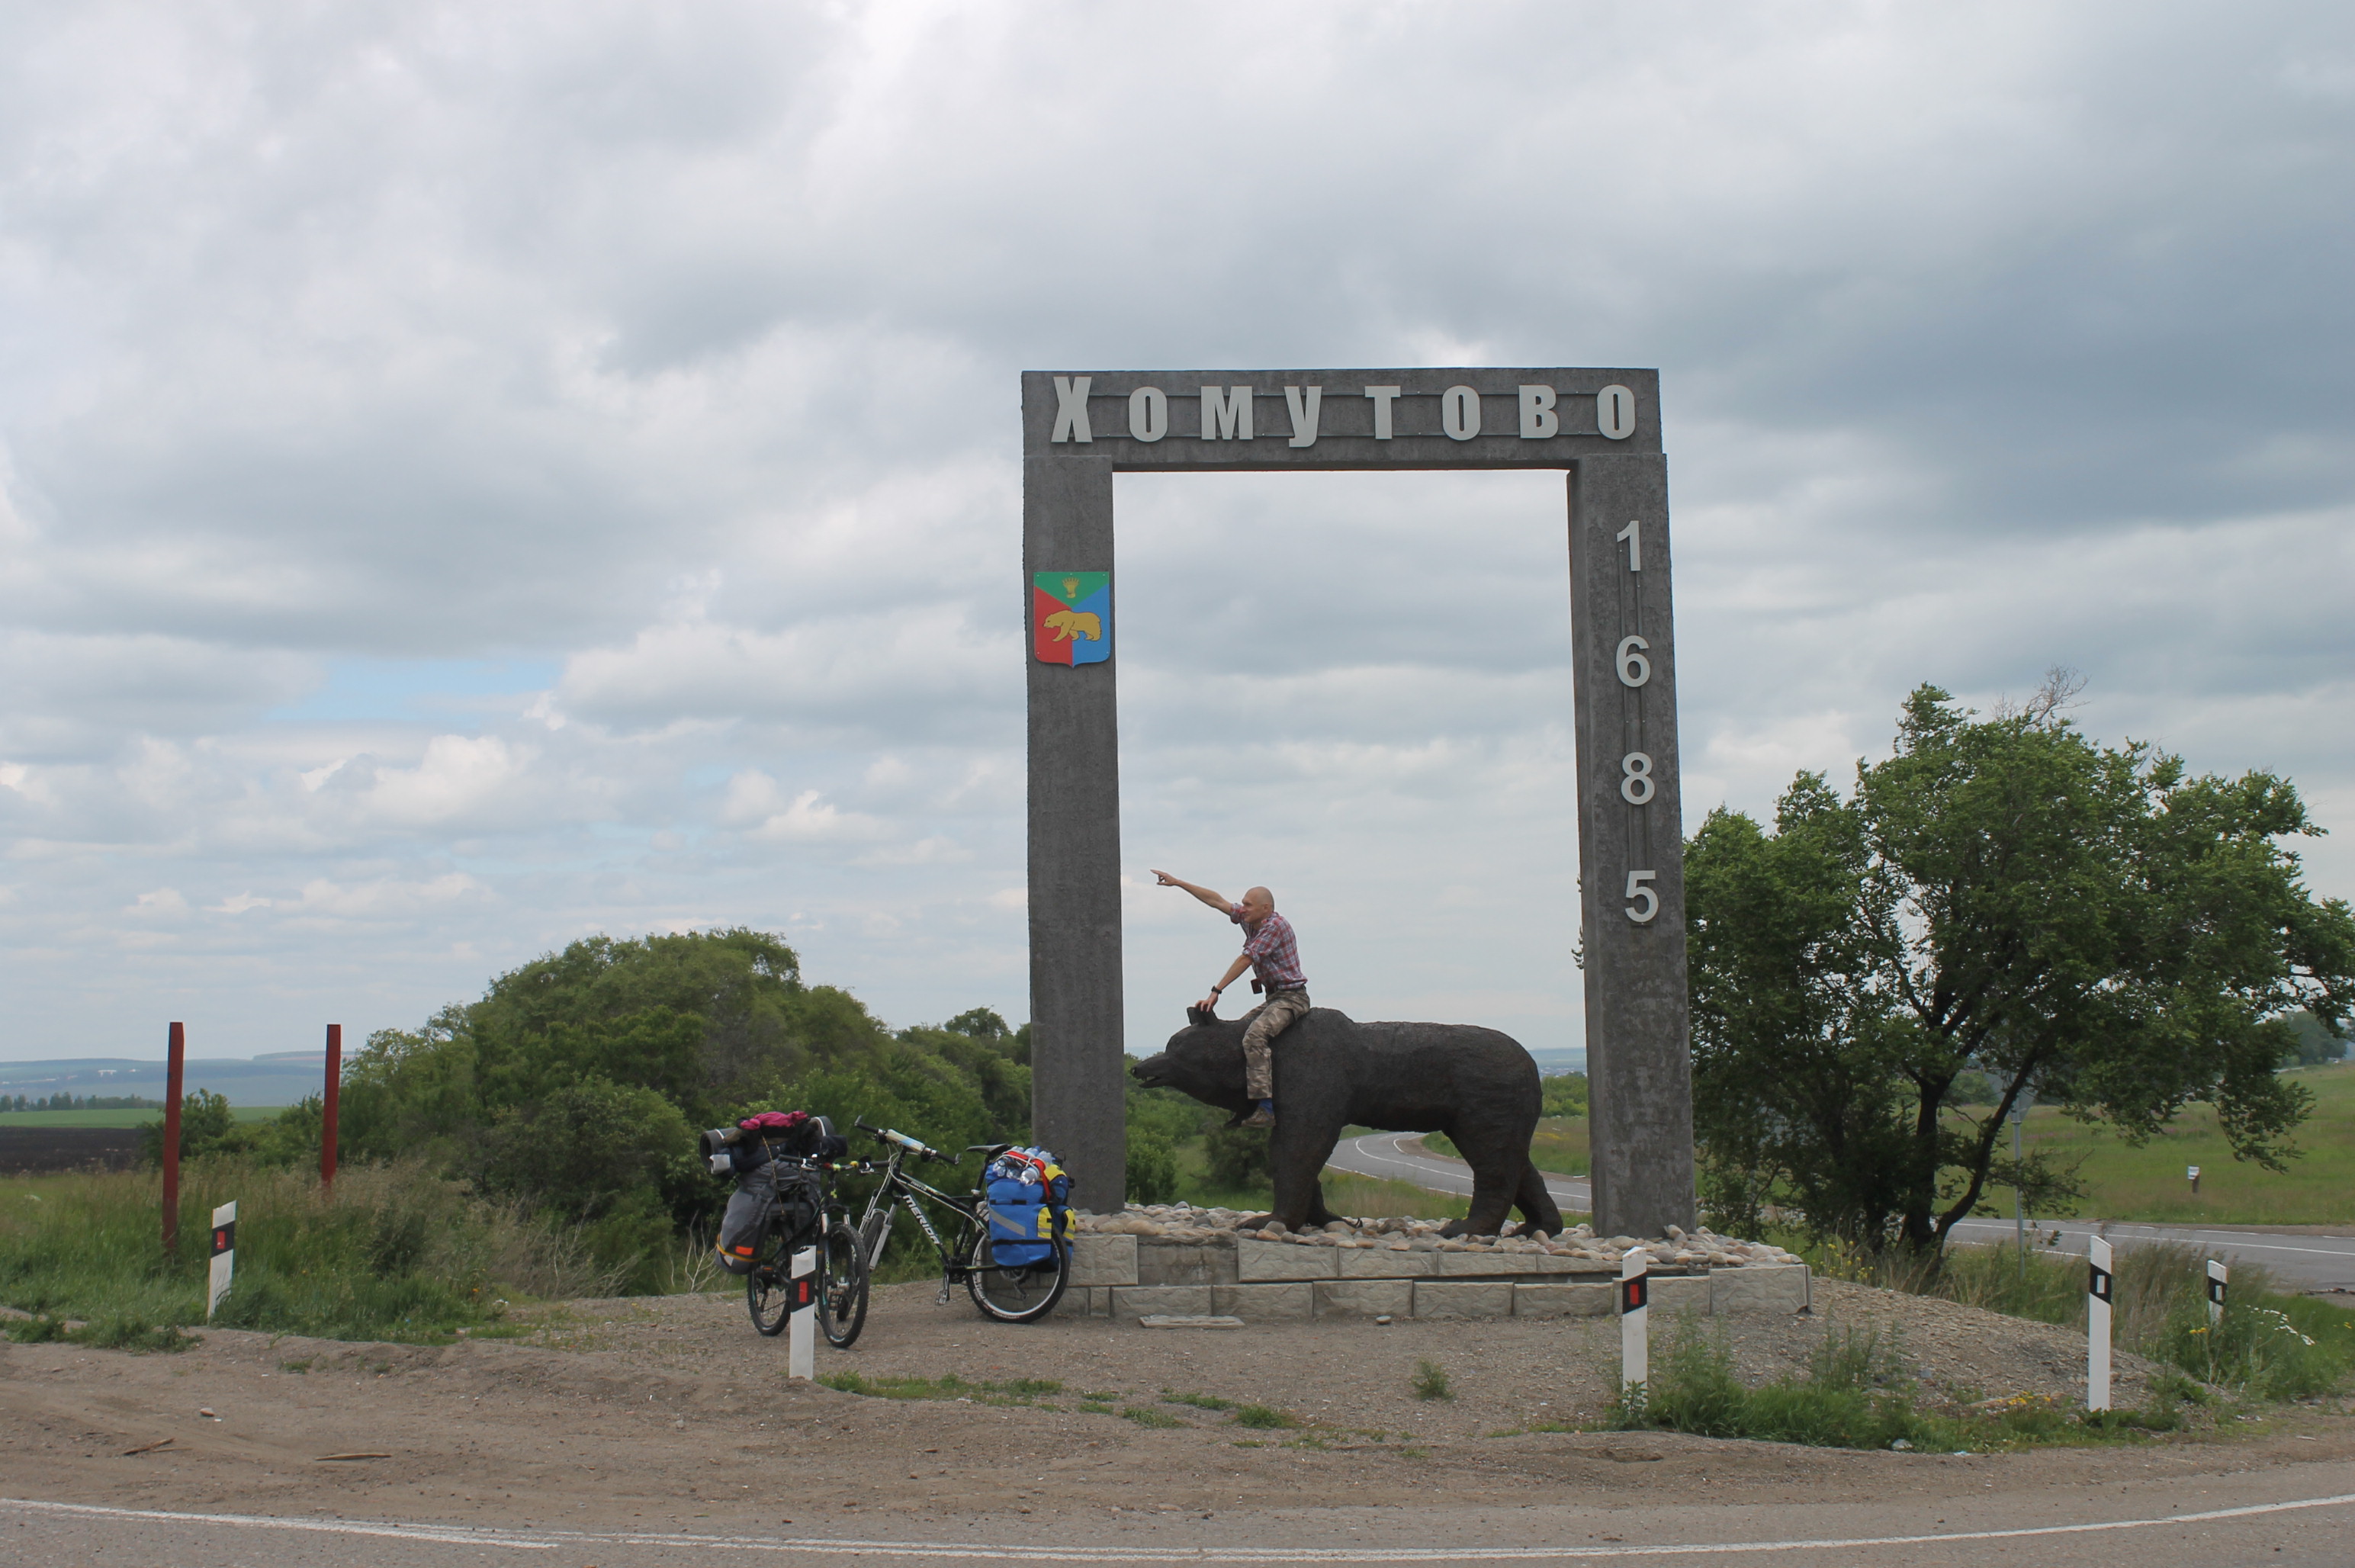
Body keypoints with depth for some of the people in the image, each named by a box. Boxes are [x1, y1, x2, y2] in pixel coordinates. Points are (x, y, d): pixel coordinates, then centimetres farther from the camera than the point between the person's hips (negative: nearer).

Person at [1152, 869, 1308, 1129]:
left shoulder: (1276, 925, -16)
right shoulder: (1249, 920, 9)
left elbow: (1245, 960, -17)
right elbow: (1217, 901, 14)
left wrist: (1216, 991, -17)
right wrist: (1177, 883, 13)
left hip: (1292, 997, -10)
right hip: (1273, 998, 10)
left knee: (1254, 1035, -29)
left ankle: (1265, 1109, -34)